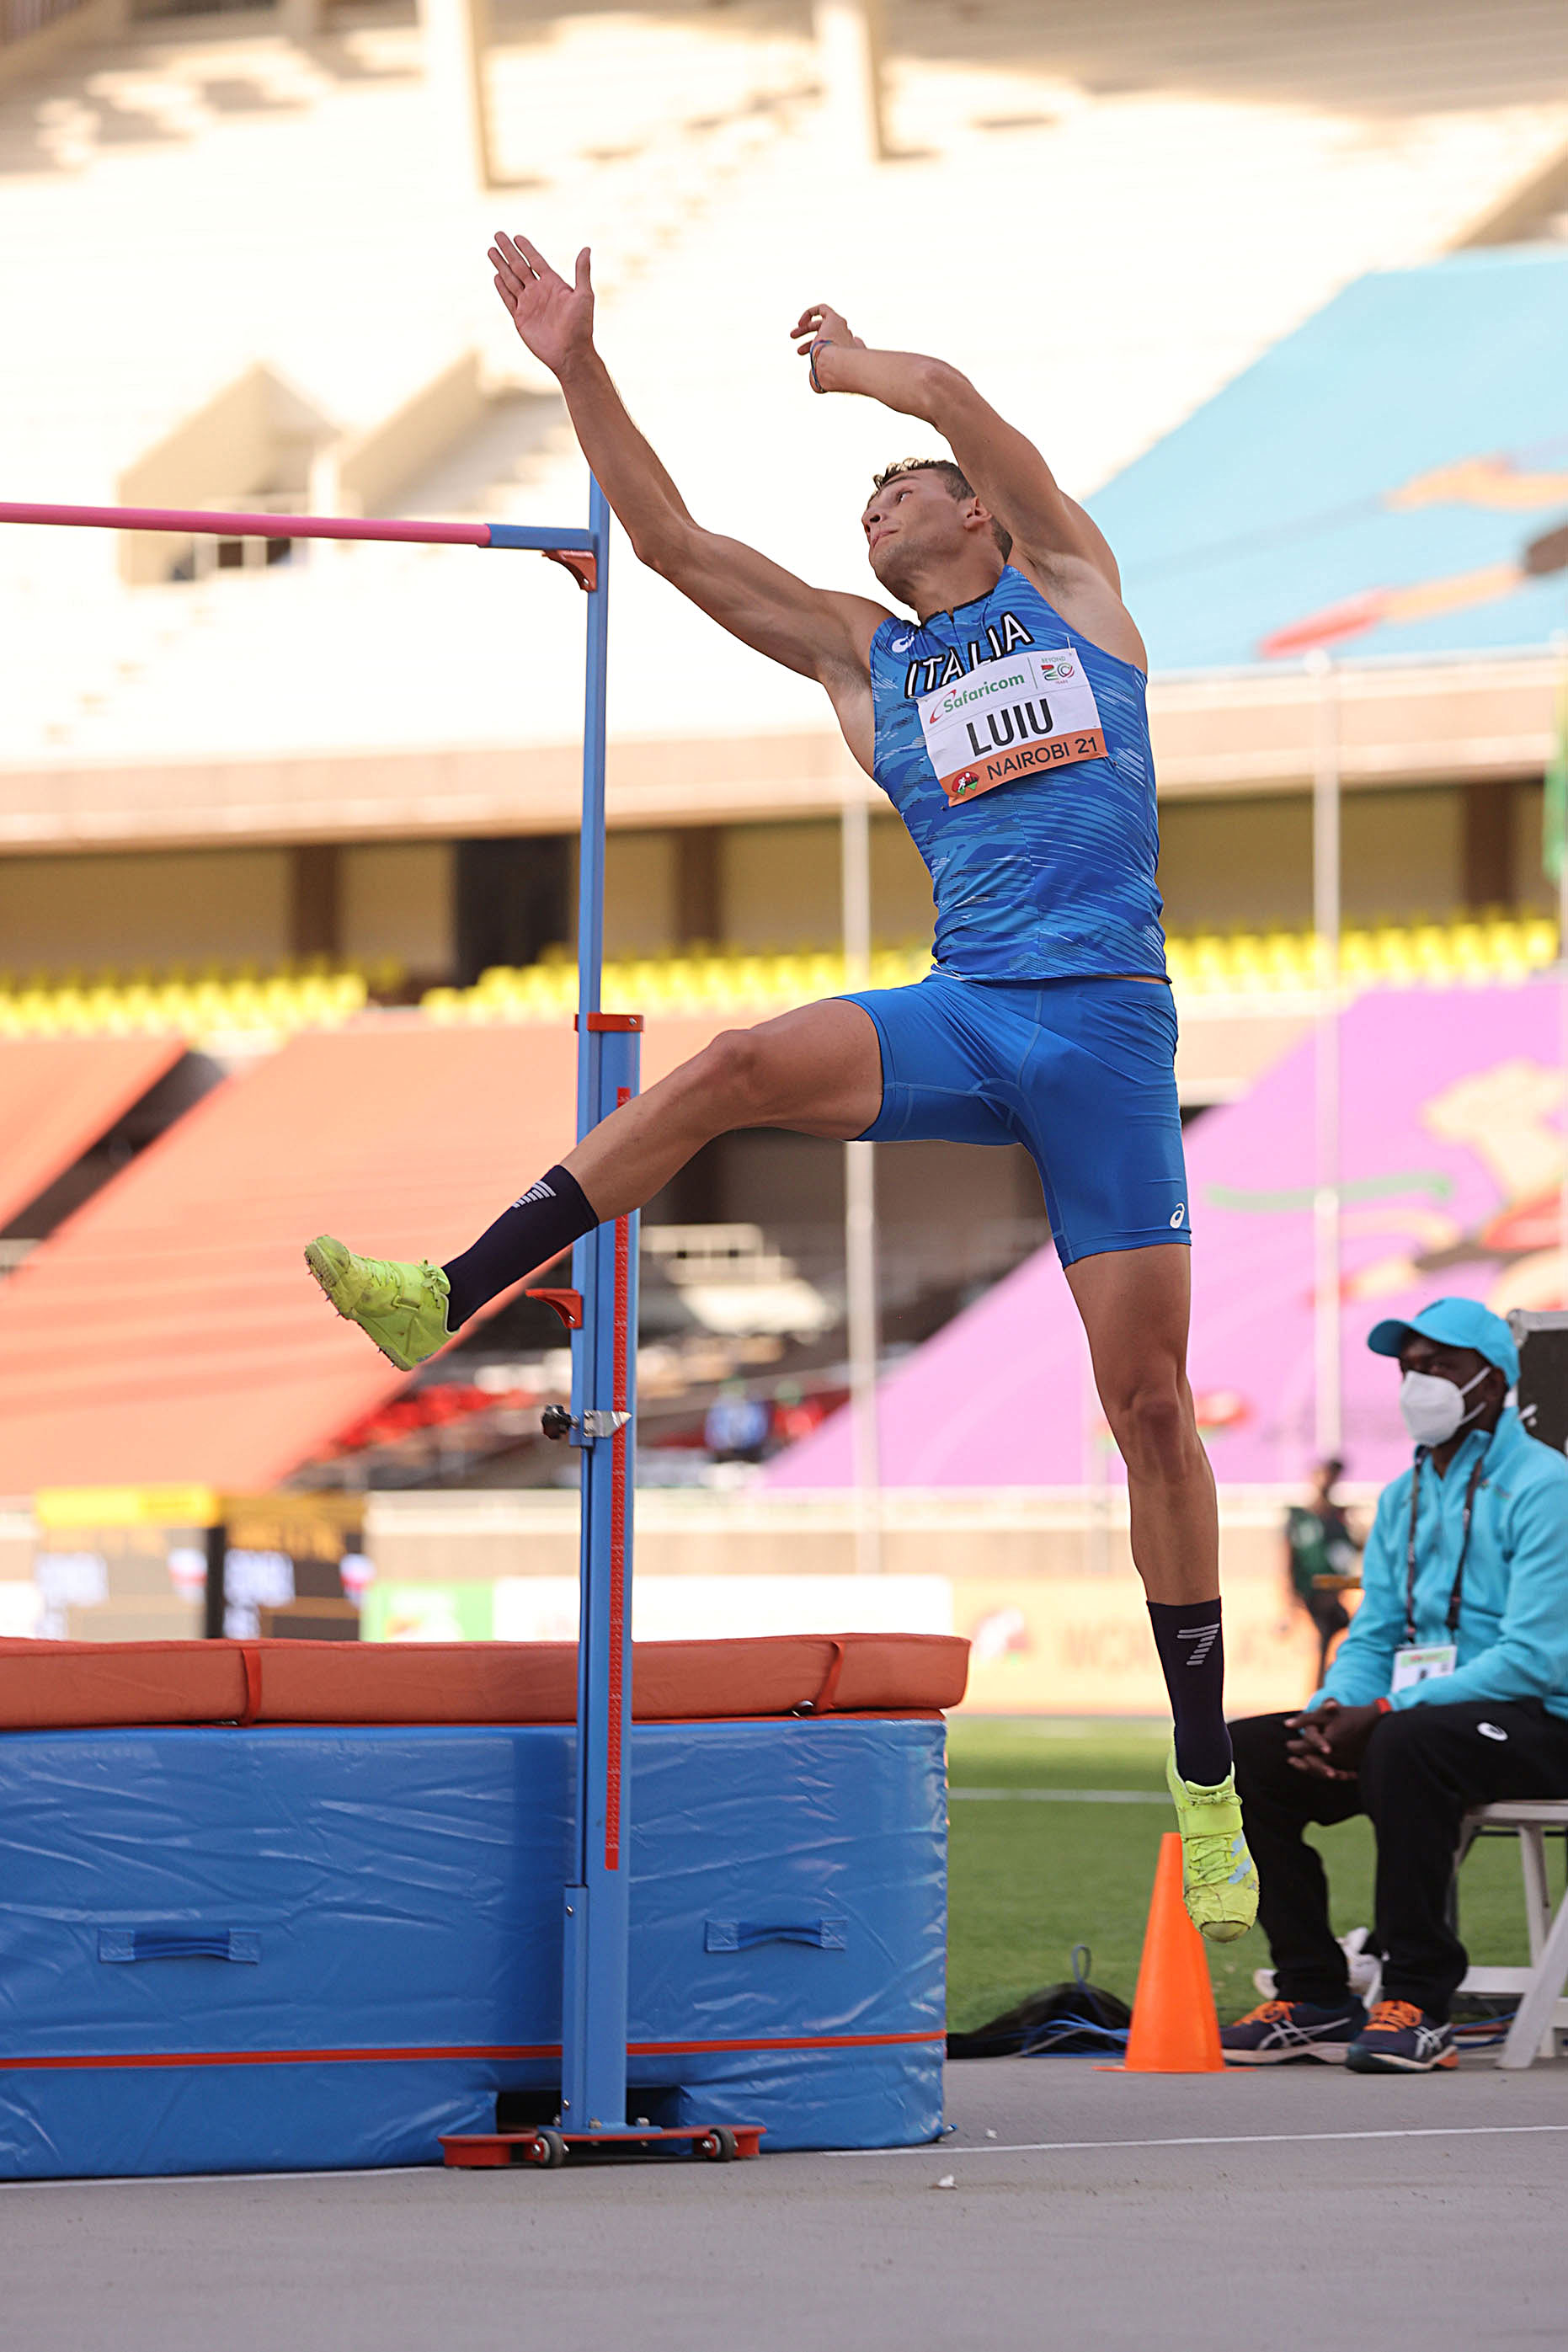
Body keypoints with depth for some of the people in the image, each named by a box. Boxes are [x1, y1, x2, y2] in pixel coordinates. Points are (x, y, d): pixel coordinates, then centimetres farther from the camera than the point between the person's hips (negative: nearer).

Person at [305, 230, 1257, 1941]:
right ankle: (449, 1301, -22)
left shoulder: (1071, 584, 14)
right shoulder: (859, 656, 19)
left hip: (1107, 1024, -2)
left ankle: (1206, 1786, 2)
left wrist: (865, 371, 19)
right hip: (963, 1013, 2)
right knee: (740, 1068, -26)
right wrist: (579, 373, 7)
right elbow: (674, 544, 13)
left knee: (1146, 1393, -4)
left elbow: (962, 407, 1)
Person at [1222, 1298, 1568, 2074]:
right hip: (1414, 1713, 8)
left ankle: (1418, 2003, -31)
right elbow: (1372, 1638, 17)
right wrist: (1329, 1714, -8)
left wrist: (1383, 1713, -23)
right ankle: (1313, 2000, -5)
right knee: (1240, 1752, -8)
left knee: (1407, 1742, -39)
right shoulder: (1402, 1499, 17)